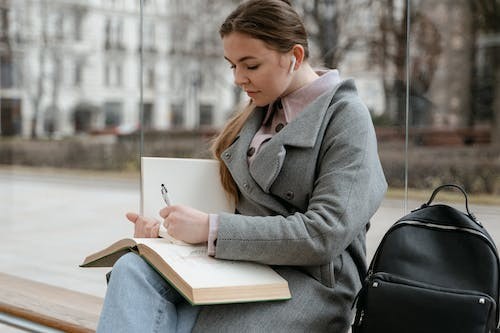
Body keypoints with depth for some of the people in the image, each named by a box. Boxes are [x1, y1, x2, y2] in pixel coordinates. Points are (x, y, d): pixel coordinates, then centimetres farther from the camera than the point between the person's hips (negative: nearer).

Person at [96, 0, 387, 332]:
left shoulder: (346, 116, -5)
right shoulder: (260, 112, 16)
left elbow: (325, 235, -17)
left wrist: (212, 229, -19)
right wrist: (166, 227, -2)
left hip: (309, 283, -6)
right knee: (133, 270, -24)